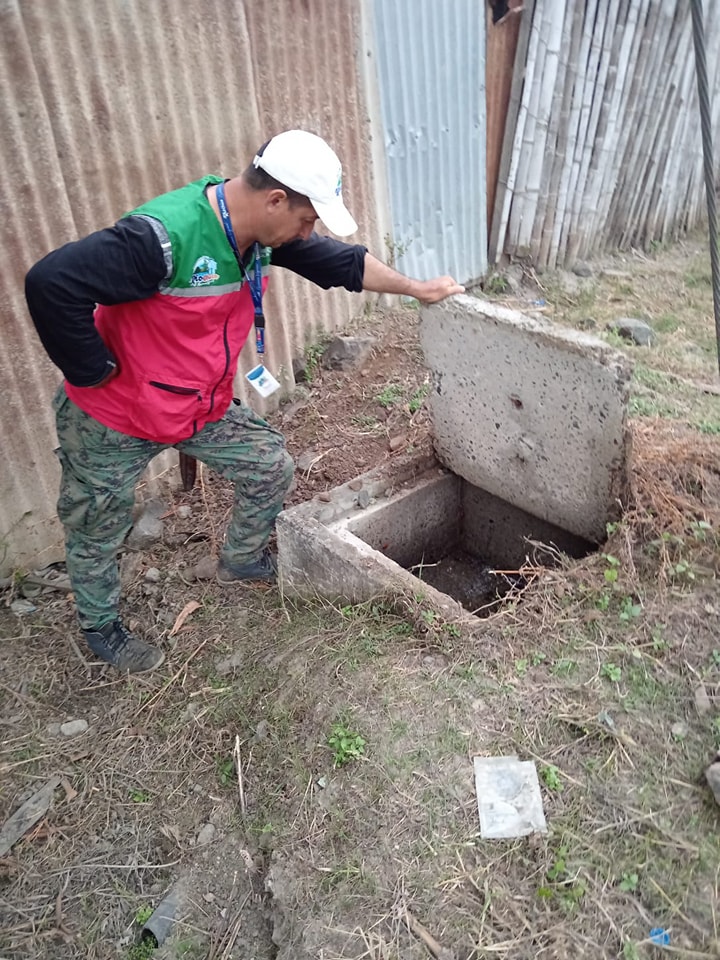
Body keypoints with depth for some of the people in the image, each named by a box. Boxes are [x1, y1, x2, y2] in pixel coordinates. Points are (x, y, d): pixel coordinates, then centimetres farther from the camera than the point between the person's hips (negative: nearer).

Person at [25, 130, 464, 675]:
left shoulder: (264, 234, -7)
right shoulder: (162, 236, -33)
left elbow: (340, 262, 5)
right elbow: (51, 285, -35)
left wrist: (417, 289, 12)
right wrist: (97, 376, -25)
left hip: (204, 406, 7)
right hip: (112, 422, -6)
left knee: (272, 469, 9)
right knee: (98, 533, 12)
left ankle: (242, 561, 36)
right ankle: (101, 629, 40)